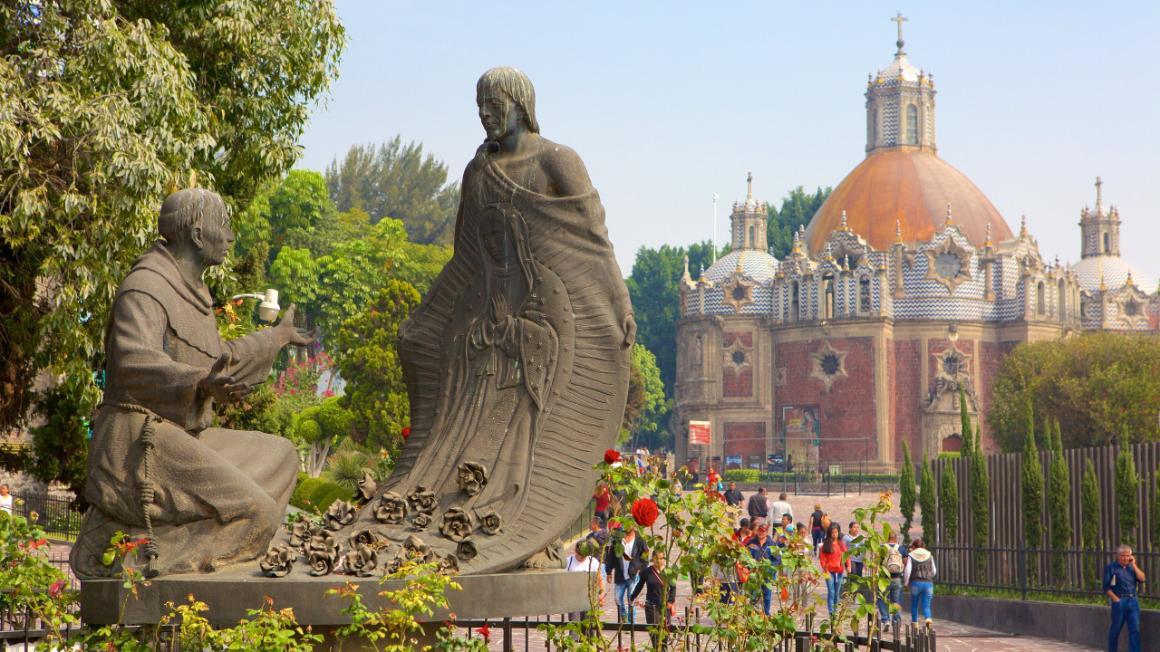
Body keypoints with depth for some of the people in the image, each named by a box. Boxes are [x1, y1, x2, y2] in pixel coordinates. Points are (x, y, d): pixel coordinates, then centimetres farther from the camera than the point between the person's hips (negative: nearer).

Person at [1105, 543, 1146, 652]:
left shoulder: (1131, 567, 15)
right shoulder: (1111, 568, 0)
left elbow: (1142, 579, 1)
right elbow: (1106, 587, -5)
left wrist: (1133, 565, -1)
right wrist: (1116, 599, -11)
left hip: (1133, 601, 4)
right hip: (1119, 601, -4)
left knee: (1135, 629, -3)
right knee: (1115, 628, 4)